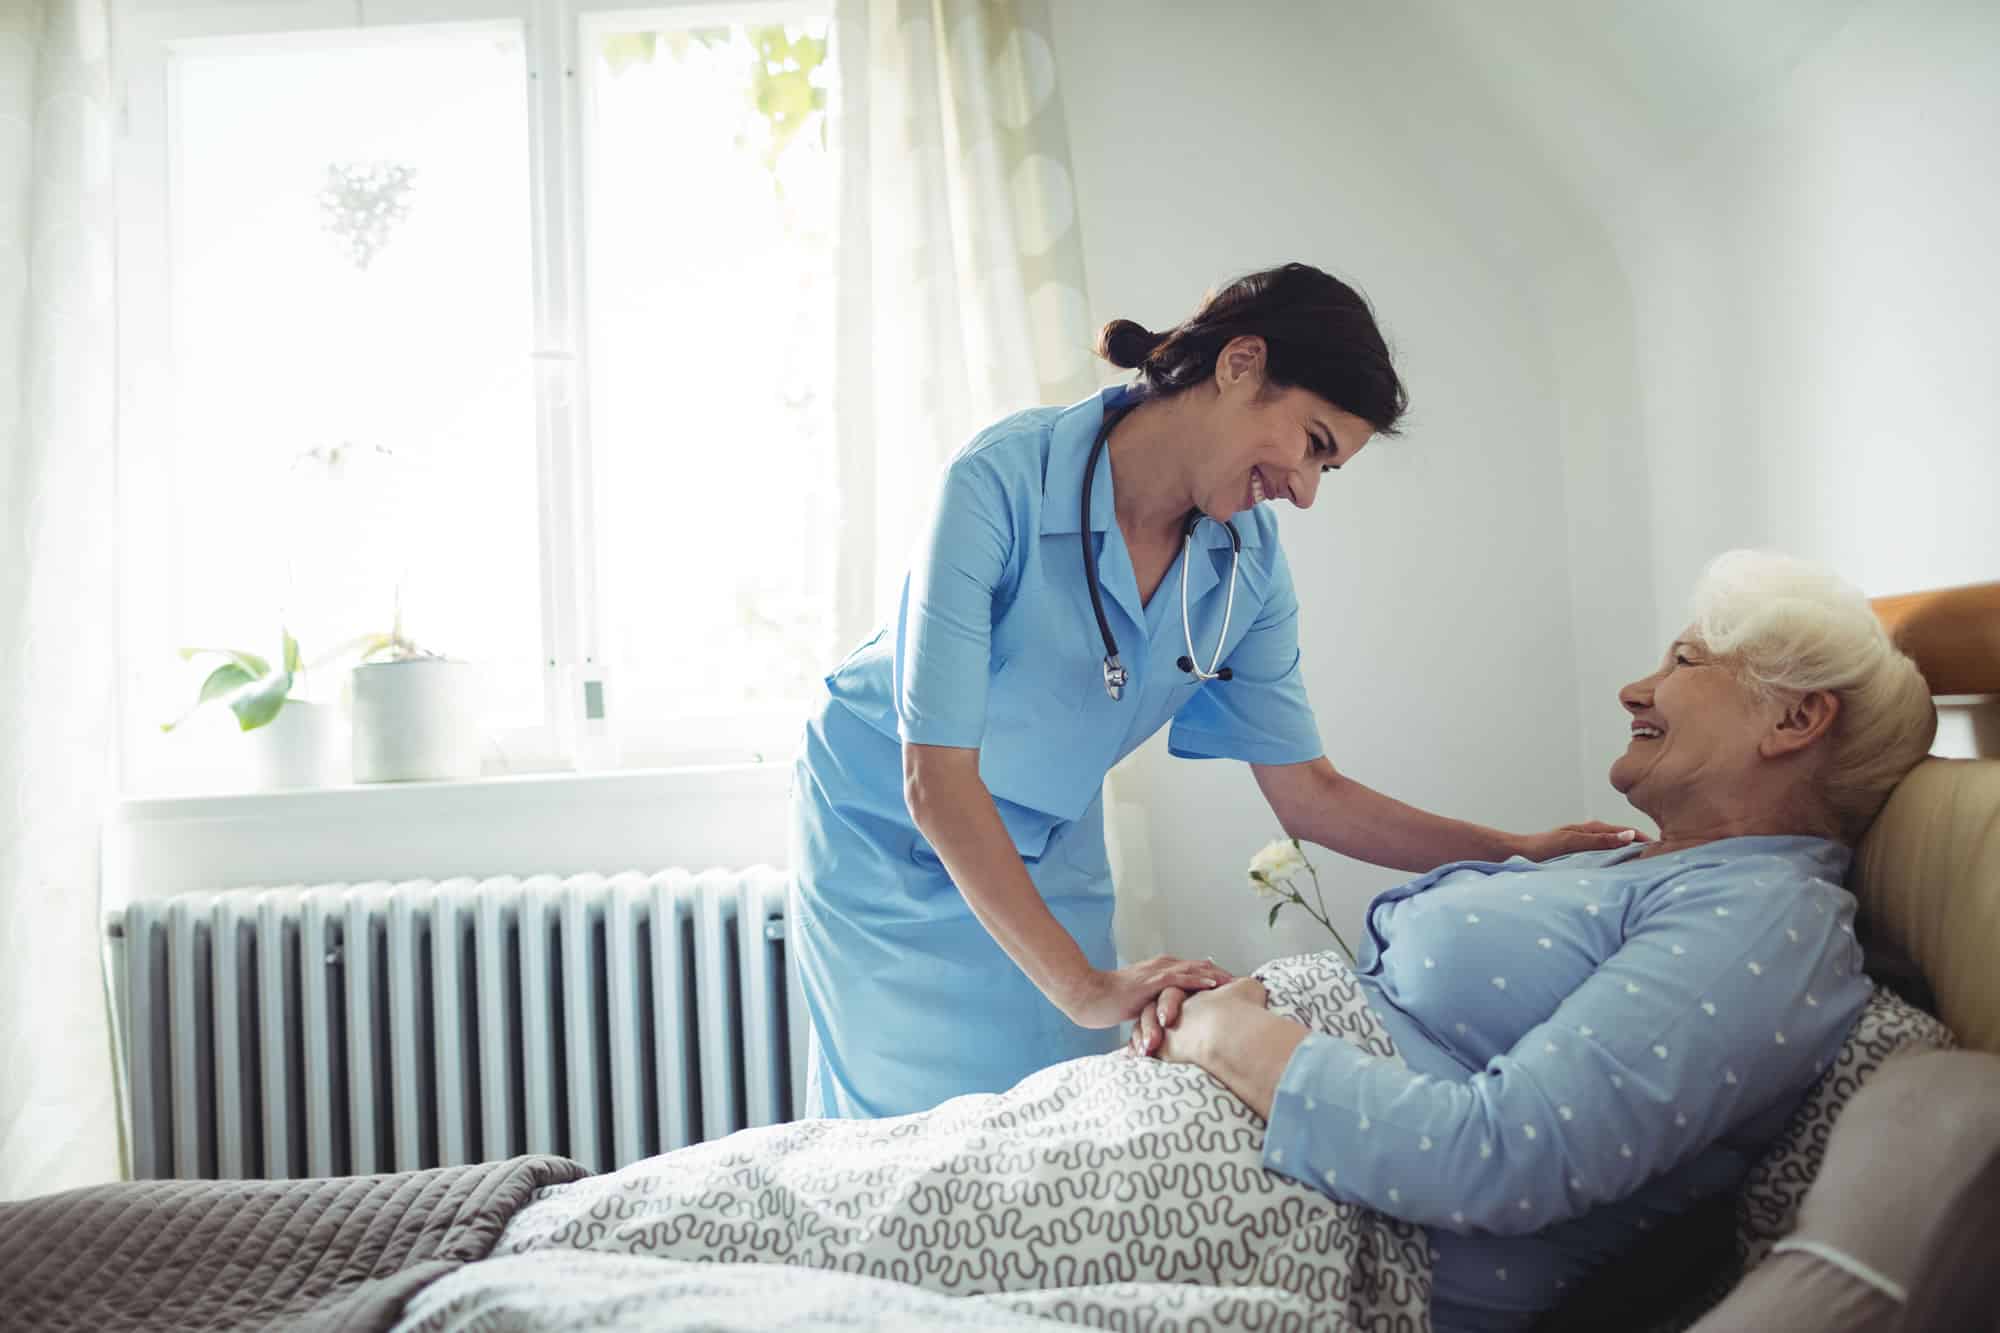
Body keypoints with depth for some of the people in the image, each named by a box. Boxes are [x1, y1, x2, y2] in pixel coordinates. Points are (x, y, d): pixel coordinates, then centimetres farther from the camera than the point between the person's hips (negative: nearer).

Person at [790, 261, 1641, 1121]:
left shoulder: (1249, 563, -11)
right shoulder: (1004, 482, -30)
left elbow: (1305, 792, -4)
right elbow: (935, 779, -32)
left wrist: (1522, 853, -13)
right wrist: (1084, 987, -36)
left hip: (1051, 852, 4)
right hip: (889, 826, -4)